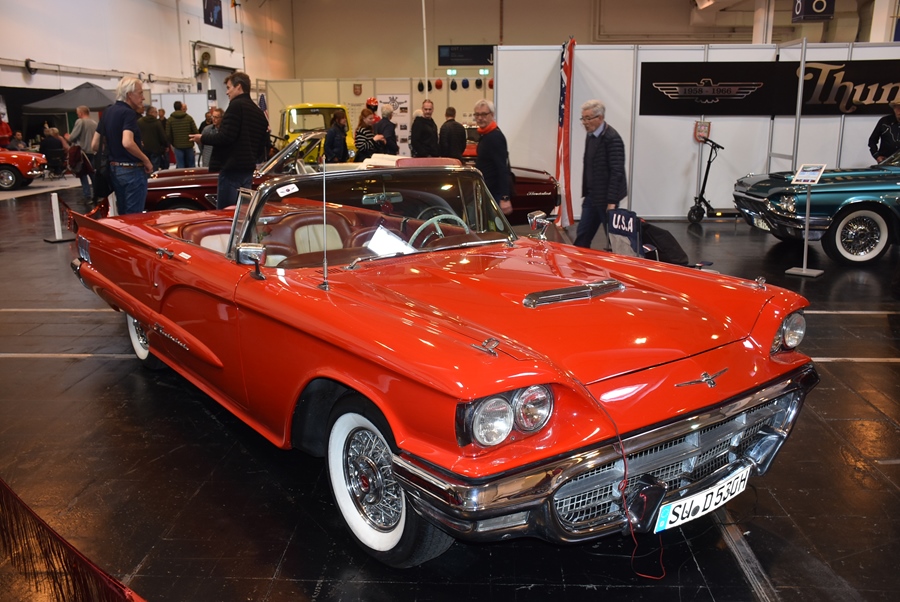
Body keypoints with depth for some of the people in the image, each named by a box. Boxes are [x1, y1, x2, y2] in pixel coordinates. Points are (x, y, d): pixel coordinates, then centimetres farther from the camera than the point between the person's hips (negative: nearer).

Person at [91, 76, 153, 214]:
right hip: (131, 170, -8)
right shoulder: (128, 113, -13)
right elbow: (127, 143, -29)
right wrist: (146, 160, -18)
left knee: (123, 215, 15)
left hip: (114, 169, 9)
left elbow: (94, 145, 12)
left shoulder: (108, 111, 11)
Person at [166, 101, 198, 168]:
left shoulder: (170, 120, -2)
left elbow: (168, 134, -3)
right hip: (189, 145, 0)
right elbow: (196, 132, -6)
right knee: (191, 166, 7)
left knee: (180, 166, 1)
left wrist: (173, 143, 13)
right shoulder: (189, 118, -4)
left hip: (177, 146, 0)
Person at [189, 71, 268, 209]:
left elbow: (225, 137, -17)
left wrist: (203, 138, -3)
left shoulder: (236, 106, -9)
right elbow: (261, 145, 17)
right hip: (248, 169, 8)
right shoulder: (258, 112, 15)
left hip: (232, 169, -8)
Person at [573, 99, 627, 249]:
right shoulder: (591, 135, 10)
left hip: (605, 198, -8)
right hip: (592, 196, 8)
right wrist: (586, 193, 15)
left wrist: (612, 201, -22)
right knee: (582, 236, 9)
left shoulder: (612, 138, -17)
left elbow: (617, 172, -20)